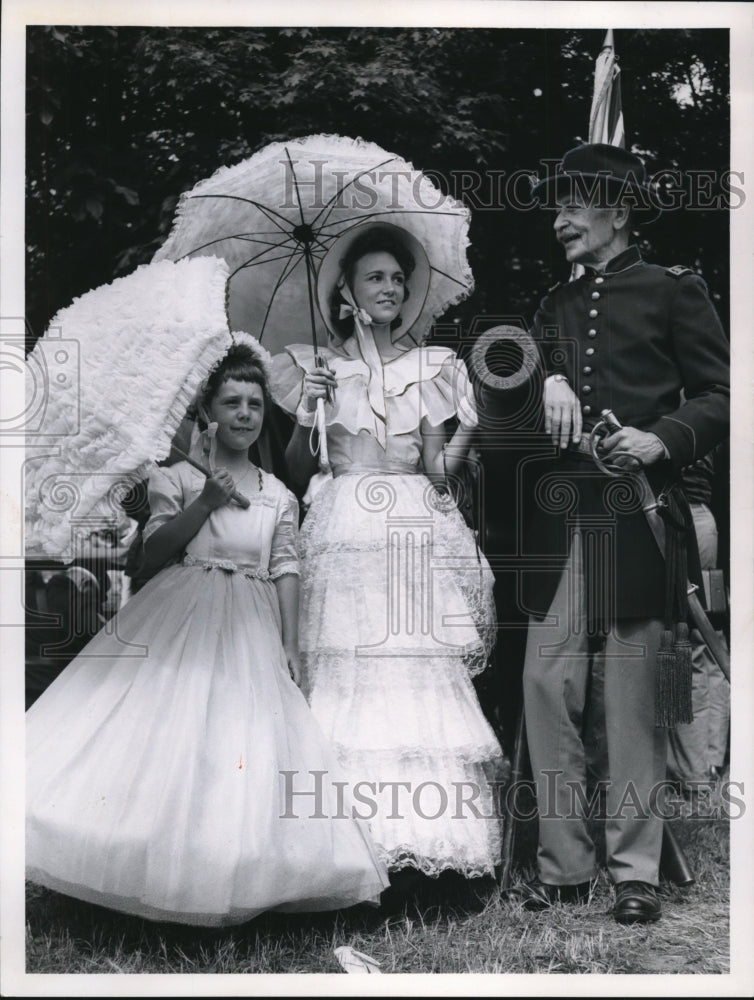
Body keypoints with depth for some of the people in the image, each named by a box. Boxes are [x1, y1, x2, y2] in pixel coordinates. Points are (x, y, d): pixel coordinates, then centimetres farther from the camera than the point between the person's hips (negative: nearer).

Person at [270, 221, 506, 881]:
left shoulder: (431, 368, 15)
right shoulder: (321, 369, 13)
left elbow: (438, 471, 7)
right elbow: (298, 470, 10)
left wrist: (476, 419, -4)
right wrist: (306, 417, -5)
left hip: (415, 531, 1)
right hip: (344, 528, -1)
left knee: (421, 672, -7)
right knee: (345, 673, -9)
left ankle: (423, 834, -5)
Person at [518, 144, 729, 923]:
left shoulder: (673, 291, 5)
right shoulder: (556, 305, 20)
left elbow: (717, 397, 1)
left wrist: (659, 440, -15)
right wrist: (549, 381, -7)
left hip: (637, 522, -5)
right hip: (559, 523, 5)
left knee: (633, 699, -2)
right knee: (546, 686, 0)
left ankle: (635, 871, 8)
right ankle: (563, 863, 10)